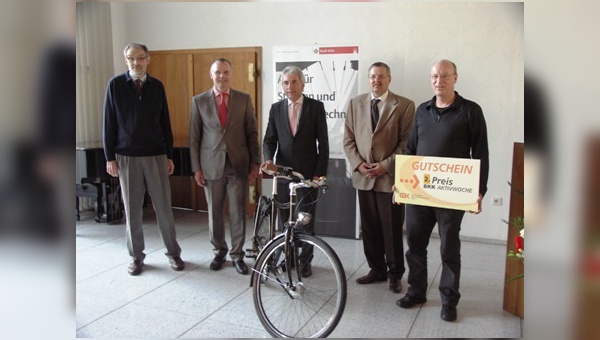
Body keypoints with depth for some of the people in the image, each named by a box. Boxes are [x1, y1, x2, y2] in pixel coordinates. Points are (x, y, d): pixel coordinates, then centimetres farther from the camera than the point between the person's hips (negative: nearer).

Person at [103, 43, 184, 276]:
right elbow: (109, 123, 1)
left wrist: (169, 156, 7)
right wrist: (110, 157, -3)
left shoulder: (157, 86, 6)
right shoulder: (115, 85, 0)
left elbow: (165, 123, 8)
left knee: (164, 208, 4)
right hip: (127, 157, -1)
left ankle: (173, 252, 19)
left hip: (156, 156, 1)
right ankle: (136, 256, 21)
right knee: (132, 210, 6)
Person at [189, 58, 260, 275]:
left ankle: (237, 255, 18)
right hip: (212, 165, 0)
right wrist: (196, 168, -1)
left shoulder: (244, 99, 3)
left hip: (238, 164, 0)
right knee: (214, 212, 9)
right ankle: (219, 252, 27)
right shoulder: (199, 100, 2)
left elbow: (252, 133, 5)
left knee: (238, 212, 4)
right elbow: (194, 137, 3)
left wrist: (255, 162, 1)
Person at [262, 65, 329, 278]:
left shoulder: (316, 107, -2)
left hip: (308, 173, -2)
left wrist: (320, 173, -7)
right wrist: (268, 159, -16)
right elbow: (269, 139, 5)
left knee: (306, 220, 5)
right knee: (284, 219, 9)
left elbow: (323, 143, -3)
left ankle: (305, 261, 20)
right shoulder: (276, 109, 7)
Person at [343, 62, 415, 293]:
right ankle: (377, 269, 27)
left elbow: (407, 142, -6)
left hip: (390, 176, -3)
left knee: (392, 229, 4)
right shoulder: (355, 103, 9)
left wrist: (386, 165, -13)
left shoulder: (404, 106, -2)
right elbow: (348, 139, 8)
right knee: (369, 228, 11)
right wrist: (358, 164, -6)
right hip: (363, 177, 4)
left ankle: (395, 274, 20)